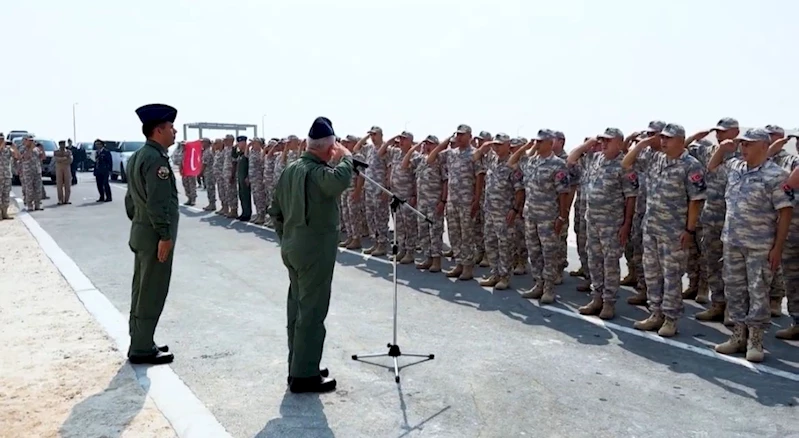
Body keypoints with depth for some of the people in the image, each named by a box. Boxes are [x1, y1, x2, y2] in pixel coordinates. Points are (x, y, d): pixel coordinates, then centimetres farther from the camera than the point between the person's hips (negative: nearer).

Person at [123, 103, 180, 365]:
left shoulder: (137, 157, 13)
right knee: (151, 294, -3)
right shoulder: (156, 158, -18)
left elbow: (130, 199, 17)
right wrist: (165, 235, -21)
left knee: (141, 291, 15)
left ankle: (140, 343, 25)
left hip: (141, 232, 10)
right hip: (154, 235, -10)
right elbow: (157, 202, -23)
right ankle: (142, 349, 5)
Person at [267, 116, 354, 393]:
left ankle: (298, 367, 28)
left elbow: (275, 209, 14)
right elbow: (339, 180, -41)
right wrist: (346, 156, -22)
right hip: (315, 250, -9)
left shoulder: (291, 169, 10)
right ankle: (304, 376, 6)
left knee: (297, 308, 16)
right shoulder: (317, 171, -18)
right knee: (312, 312, -1)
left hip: (292, 248, 9)